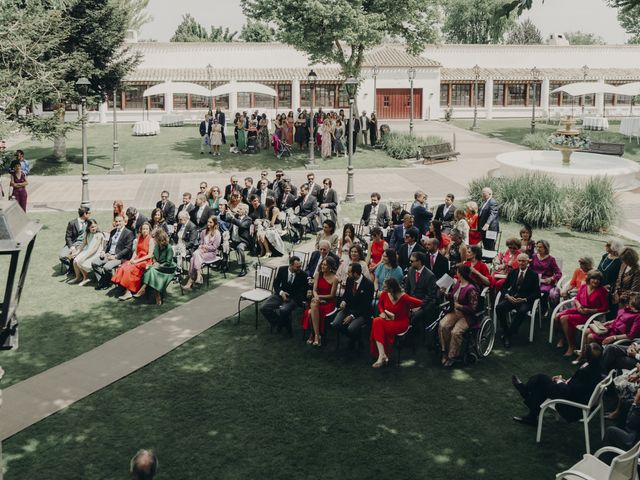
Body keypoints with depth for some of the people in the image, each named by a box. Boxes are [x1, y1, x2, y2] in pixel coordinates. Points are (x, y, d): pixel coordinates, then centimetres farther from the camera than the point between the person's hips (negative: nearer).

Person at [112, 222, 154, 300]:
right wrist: (132, 259, -5)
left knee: (129, 269, -27)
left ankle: (128, 292, -25)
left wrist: (137, 261, -14)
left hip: (145, 261, -6)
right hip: (137, 260, 6)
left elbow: (150, 255, -12)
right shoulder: (139, 238, 16)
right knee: (123, 267, -19)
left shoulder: (151, 240, -5)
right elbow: (136, 251, 14)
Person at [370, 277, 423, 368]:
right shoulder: (384, 294, -5)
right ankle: (382, 355, -27)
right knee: (376, 321, -28)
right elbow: (380, 304, 15)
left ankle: (382, 355, -11)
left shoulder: (403, 297, -21)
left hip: (401, 323, -5)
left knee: (378, 328, -27)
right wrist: (382, 312, -5)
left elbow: (419, 303, -15)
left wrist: (407, 307, -4)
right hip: (389, 320, 6)